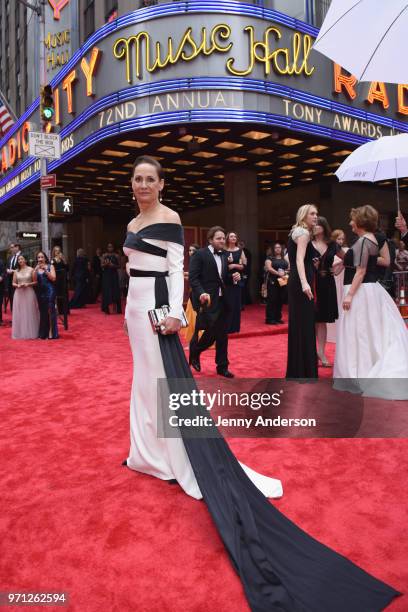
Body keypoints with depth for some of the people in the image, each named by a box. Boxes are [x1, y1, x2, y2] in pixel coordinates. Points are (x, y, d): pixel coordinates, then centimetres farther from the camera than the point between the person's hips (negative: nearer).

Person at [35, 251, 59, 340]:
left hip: (50, 291, -4)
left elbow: (53, 278, -9)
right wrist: (36, 270, -12)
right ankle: (44, 333, 11)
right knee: (43, 312, 6)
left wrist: (45, 270, -16)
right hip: (40, 291, 4)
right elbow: (35, 280, -1)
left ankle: (51, 332, -2)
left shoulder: (50, 266, 1)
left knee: (50, 310, -7)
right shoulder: (36, 268, 11)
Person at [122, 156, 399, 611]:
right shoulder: (133, 223, 16)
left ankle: (176, 458, 7)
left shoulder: (168, 219, -10)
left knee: (162, 377, -6)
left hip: (156, 303, -10)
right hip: (135, 304, 10)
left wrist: (175, 312, -25)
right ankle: (150, 451, 27)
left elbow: (176, 269, -16)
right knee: (144, 377, 14)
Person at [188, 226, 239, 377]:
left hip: (222, 300, 6)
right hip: (207, 300, -6)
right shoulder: (200, 254, -7)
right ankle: (194, 352, 25)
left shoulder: (224, 256, 13)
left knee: (222, 335, 8)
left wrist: (233, 277, -2)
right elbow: (193, 278, -14)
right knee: (211, 333, -5)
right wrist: (201, 293, -28)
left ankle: (222, 367, 20)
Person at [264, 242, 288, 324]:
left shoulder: (284, 259, 17)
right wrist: (279, 274, -20)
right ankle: (270, 319, -4)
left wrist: (285, 273, -8)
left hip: (283, 281, 5)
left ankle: (278, 318, 15)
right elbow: (269, 268, -12)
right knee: (272, 300, -6)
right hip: (273, 281, -5)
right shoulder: (270, 258, 2)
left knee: (280, 300, 7)